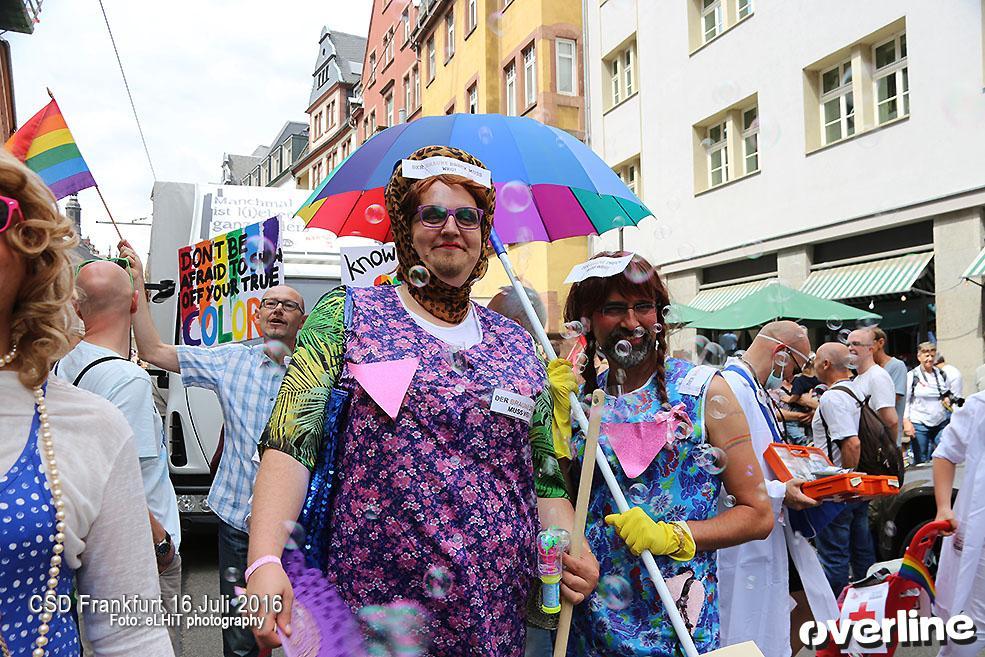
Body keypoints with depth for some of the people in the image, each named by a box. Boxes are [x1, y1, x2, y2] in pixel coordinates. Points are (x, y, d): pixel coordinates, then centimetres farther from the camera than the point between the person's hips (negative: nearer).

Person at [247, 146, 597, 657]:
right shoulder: (347, 315, 0)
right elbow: (291, 443, -9)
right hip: (370, 601, -3)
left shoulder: (517, 347, 9)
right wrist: (264, 561, -21)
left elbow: (546, 477, 11)